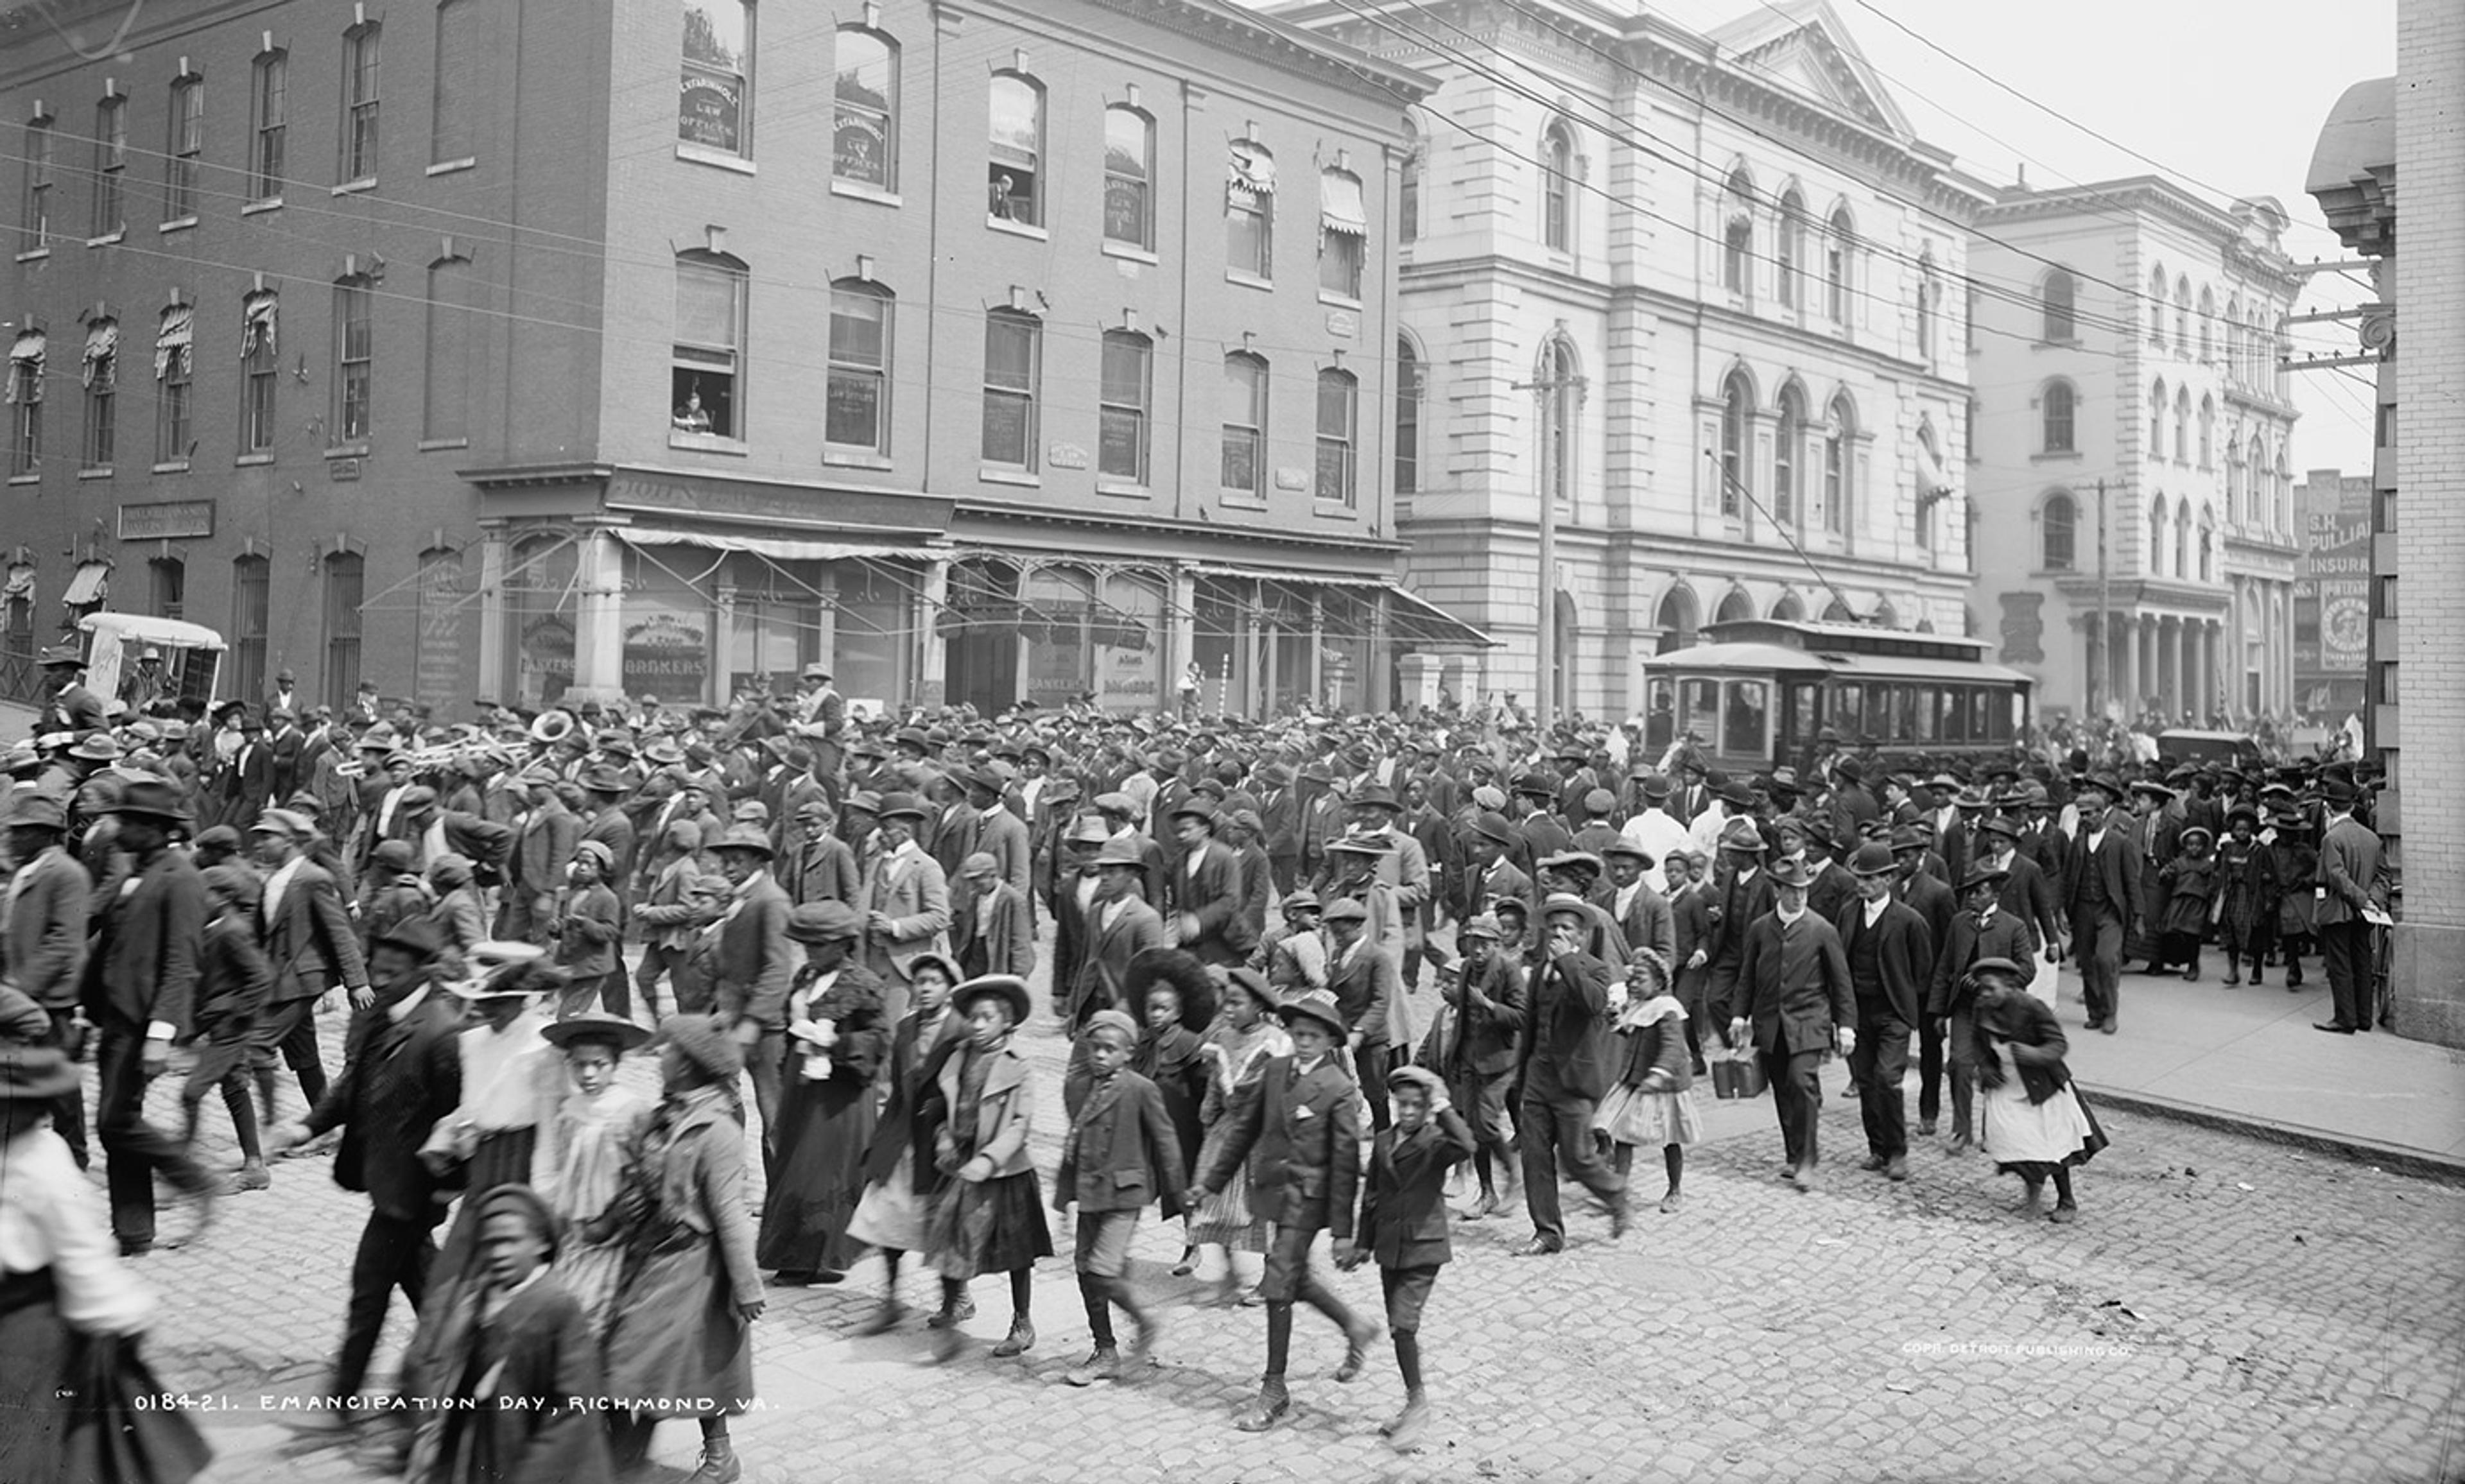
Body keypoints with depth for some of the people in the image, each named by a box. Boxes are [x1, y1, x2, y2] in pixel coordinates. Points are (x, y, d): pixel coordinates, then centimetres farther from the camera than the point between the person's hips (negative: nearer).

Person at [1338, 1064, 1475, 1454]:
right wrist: (1362, 1244, 16)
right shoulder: (1383, 1142, 6)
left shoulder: (1435, 1143, -11)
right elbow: (1371, 1197, 14)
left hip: (1423, 1248, -6)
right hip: (1389, 1248, 6)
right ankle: (1414, 1407, 26)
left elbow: (1465, 1147, -35)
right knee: (1400, 1328, 12)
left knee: (1403, 1325, -14)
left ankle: (1417, 1403, 2)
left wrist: (1443, 1110, -30)